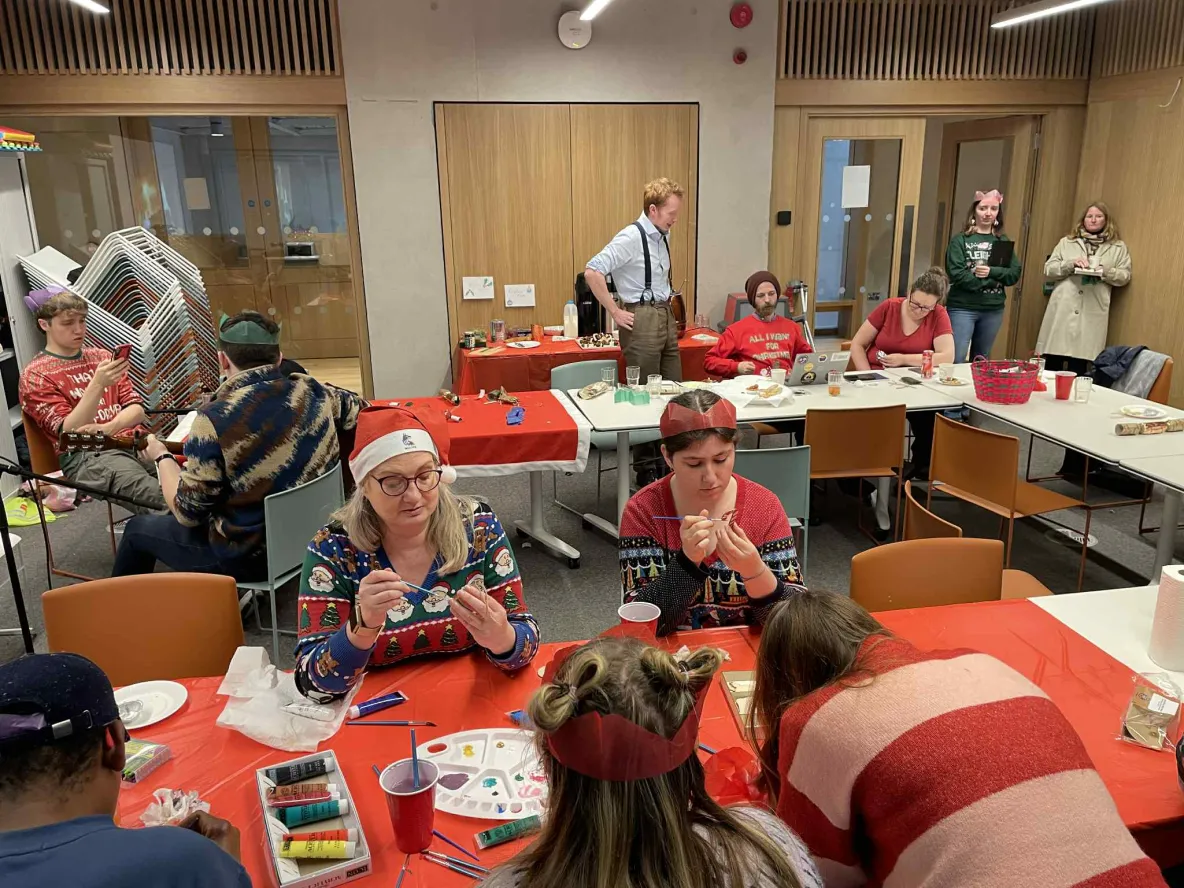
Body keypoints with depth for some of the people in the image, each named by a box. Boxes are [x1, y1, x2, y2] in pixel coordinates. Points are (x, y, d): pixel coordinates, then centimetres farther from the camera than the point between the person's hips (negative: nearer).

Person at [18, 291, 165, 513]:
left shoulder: (102, 356, 21)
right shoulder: (35, 375, 6)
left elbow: (137, 409, 15)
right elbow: (68, 432, -7)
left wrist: (108, 428, -8)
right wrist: (98, 385, -21)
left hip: (134, 441, 6)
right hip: (85, 454, -6)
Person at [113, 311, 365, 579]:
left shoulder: (216, 418, -25)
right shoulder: (312, 391, -10)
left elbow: (187, 512, -16)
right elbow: (361, 411, 12)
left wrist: (162, 457, 2)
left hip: (251, 557, -6)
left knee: (138, 528, 24)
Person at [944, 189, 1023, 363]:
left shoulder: (1003, 241, 9)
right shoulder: (960, 240, -3)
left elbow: (1014, 274, 1)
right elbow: (956, 274, -13)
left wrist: (991, 272, -16)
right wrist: (992, 281, -13)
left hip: (994, 310, 4)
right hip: (963, 308, -4)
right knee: (956, 360, -9)